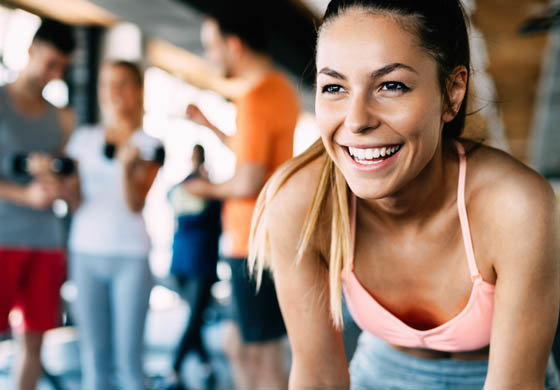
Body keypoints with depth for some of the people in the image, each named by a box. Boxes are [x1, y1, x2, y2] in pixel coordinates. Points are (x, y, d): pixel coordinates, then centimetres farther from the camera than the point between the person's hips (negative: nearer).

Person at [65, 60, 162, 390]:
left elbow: (135, 204, -6)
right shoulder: (84, 138, 11)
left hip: (130, 255, -2)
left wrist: (127, 165, -22)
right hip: (87, 251, 3)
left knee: (129, 359, -4)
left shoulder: (149, 144, 3)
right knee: (94, 358, 4)